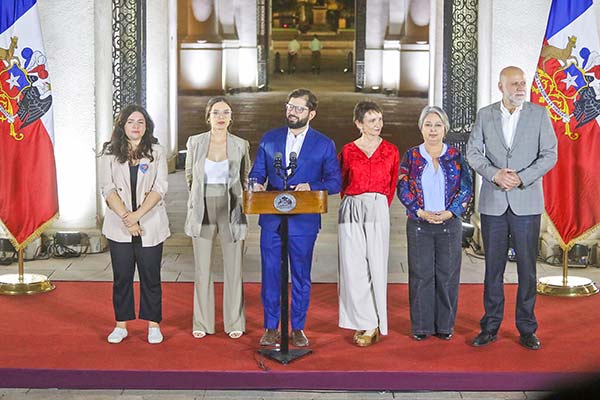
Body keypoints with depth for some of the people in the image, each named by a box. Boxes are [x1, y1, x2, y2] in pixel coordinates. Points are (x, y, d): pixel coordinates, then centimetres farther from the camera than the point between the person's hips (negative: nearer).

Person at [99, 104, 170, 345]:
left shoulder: (156, 153, 3)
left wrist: (137, 215, -15)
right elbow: (107, 188, -3)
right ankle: (121, 325, 16)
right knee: (122, 276, 6)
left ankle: (153, 324, 15)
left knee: (150, 276, 4)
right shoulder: (109, 153, 5)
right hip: (118, 225, 1)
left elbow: (160, 188, -5)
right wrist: (125, 217, -14)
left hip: (150, 225, -1)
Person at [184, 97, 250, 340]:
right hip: (202, 212, 1)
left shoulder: (241, 145, 0)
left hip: (230, 212, -1)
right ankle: (202, 323, 17)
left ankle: (234, 322, 15)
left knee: (233, 268, 4)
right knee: (202, 269, 6)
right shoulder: (195, 142, 1)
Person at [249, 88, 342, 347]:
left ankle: (298, 328, 19)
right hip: (271, 219, 2)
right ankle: (271, 327, 16)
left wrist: (310, 186, -17)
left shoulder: (324, 145, 2)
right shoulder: (269, 139, 8)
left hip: (304, 221, -2)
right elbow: (257, 172, 10)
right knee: (270, 274, 5)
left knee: (301, 276, 7)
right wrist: (257, 185, -13)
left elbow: (334, 182, 0)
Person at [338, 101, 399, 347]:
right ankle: (363, 322, 9)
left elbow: (392, 185, 13)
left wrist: (380, 206, 8)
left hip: (378, 209, -1)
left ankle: (373, 325, 4)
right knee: (353, 266, -2)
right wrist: (353, 204, 8)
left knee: (376, 265, -4)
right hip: (351, 210, 1)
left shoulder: (390, 151, 8)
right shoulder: (348, 151, 7)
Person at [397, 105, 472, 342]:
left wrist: (449, 212, -12)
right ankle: (421, 326, 10)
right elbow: (403, 189, 0)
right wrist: (421, 212, -12)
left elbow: (466, 189, 1)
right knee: (421, 275, 1)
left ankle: (445, 325, 14)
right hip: (419, 224, 0)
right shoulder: (411, 156, 3)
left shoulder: (455, 156, 4)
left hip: (450, 223, 0)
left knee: (447, 275, 3)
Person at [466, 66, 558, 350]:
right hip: (493, 202, 1)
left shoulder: (539, 114, 2)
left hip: (526, 202, -1)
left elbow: (550, 154, -3)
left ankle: (526, 329, 13)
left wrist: (521, 178, -14)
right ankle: (490, 327, 16)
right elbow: (473, 152, 2)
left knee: (527, 267, 3)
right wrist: (495, 174, -14)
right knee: (493, 266, 7)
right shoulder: (485, 115, 6)